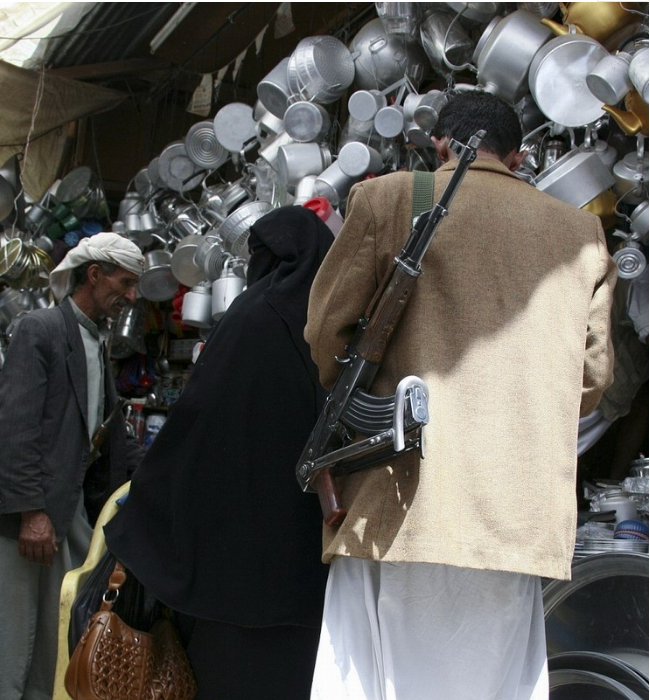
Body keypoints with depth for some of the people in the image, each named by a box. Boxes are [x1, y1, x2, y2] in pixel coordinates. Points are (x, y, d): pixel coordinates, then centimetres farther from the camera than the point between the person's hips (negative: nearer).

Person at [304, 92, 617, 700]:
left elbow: (324, 333, 5)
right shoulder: (582, 233, 12)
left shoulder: (386, 198, 3)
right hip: (521, 518, 3)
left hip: (404, 502, -3)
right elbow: (591, 377, 14)